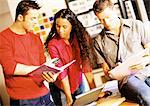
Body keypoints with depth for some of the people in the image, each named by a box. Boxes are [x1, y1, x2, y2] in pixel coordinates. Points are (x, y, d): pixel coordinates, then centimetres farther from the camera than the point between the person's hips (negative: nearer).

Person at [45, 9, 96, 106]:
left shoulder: (80, 37, -12)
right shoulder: (53, 44, -22)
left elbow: (86, 64, -13)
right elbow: (61, 72, -23)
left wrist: (94, 89, -17)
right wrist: (69, 97, -22)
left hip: (78, 84, 4)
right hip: (61, 88, -3)